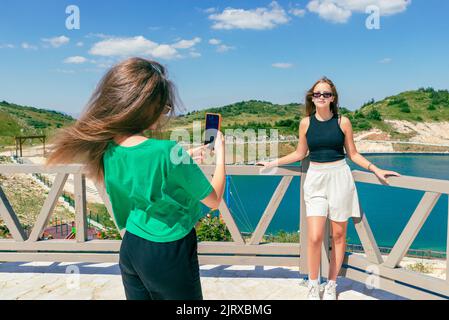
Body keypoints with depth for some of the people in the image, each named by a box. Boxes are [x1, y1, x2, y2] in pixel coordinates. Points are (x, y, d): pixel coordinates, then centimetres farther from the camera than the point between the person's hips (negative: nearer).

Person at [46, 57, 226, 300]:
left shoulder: (107, 149, -7)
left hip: (130, 248, 7)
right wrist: (220, 153, -2)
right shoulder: (167, 152, -28)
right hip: (168, 254, -6)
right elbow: (214, 200, -14)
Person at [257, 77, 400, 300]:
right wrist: (273, 163, 14)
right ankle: (313, 285, 15)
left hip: (339, 177, 0)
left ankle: (331, 285, 24)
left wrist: (376, 170, -4)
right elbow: (300, 153, 13)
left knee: (338, 235, 7)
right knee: (314, 238, -8)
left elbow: (353, 154, 6)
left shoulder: (342, 122, 0)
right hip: (315, 179, 0)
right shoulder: (306, 123, 3)